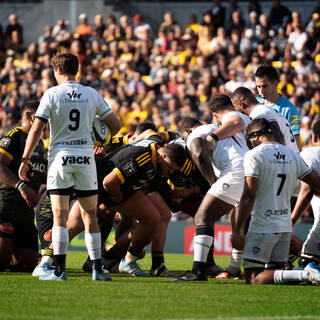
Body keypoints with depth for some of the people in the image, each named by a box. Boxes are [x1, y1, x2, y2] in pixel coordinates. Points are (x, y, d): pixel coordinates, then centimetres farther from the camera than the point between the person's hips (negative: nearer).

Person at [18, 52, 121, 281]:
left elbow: (36, 129, -7)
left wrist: (25, 160, -1)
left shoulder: (52, 94, -3)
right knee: (90, 216, 8)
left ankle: (59, 270, -8)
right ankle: (97, 269, 4)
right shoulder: (92, 95, 5)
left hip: (60, 157, -2)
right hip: (85, 157, 2)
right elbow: (115, 124, 8)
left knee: (60, 217, -1)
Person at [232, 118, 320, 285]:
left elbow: (248, 196, -15)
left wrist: (238, 230, -13)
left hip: (263, 226, -7)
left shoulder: (254, 155, -9)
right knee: (274, 270, 13)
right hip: (285, 226, 7)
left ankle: (306, 274, -24)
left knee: (255, 279, -7)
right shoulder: (292, 155, 10)